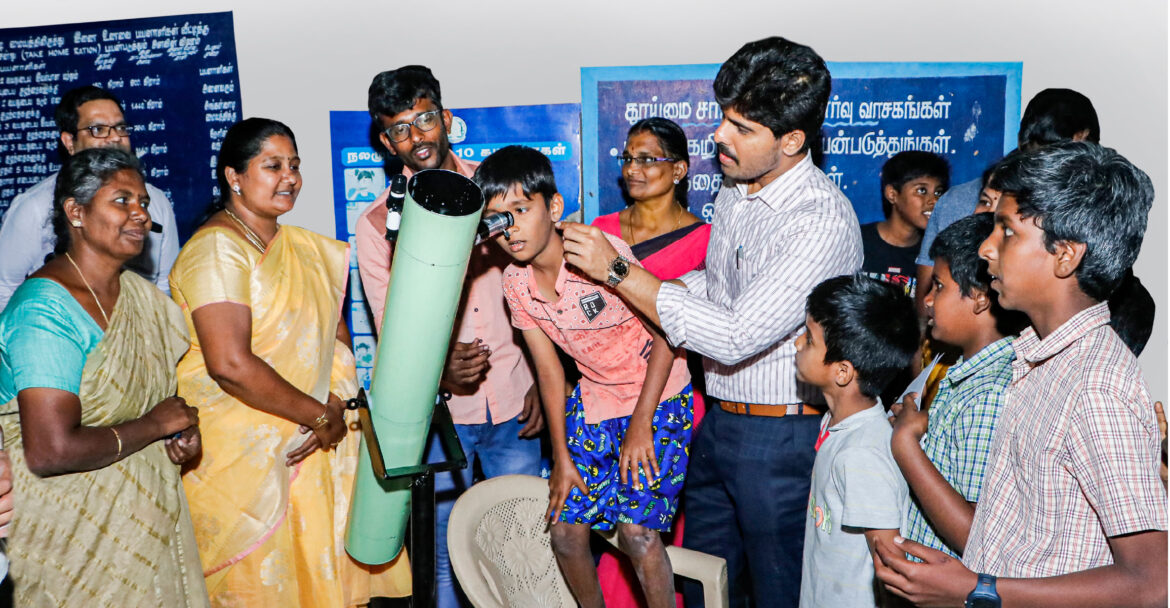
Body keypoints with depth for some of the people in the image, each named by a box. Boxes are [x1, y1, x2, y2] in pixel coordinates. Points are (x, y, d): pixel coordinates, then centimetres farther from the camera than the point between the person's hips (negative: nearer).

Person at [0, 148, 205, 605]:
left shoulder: (141, 293, 4)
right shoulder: (45, 311, -22)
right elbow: (51, 452, -30)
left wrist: (184, 427, -1)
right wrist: (155, 424, -18)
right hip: (73, 535, -7)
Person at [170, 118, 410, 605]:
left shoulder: (304, 247, 11)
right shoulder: (217, 248, -14)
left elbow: (336, 334, 9)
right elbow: (230, 365, -23)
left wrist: (336, 405, -10)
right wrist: (321, 415, -15)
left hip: (309, 446, 7)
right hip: (240, 452, -7)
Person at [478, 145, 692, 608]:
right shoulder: (516, 283, -6)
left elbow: (667, 333, -16)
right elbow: (549, 370, 2)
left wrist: (640, 424, -16)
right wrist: (562, 458, 3)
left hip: (658, 397, -5)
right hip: (593, 402, 6)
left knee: (636, 530, -15)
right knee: (565, 532, 4)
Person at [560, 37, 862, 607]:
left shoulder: (823, 221, -24)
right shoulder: (735, 188, 3)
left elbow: (734, 338, -29)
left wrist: (618, 272, -24)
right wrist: (651, 301, 1)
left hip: (779, 436, -8)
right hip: (716, 421, 8)